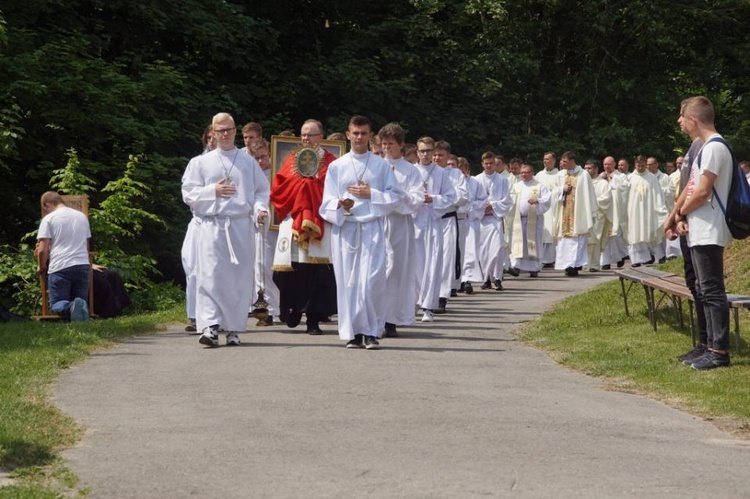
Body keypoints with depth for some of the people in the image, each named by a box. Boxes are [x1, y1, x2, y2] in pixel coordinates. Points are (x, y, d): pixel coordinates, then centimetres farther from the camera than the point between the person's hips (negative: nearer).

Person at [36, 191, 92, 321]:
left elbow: (42, 250, -4)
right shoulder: (82, 216, 15)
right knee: (82, 300, 16)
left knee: (56, 305, 9)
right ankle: (81, 306, -22)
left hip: (60, 267, -4)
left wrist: (41, 267, 14)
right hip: (83, 265, 4)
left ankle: (70, 307, -28)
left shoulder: (49, 219, 0)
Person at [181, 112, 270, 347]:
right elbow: (188, 193, 6)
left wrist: (261, 208, -9)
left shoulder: (249, 162, 13)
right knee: (210, 276, -12)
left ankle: (234, 329, 10)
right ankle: (210, 326, -16)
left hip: (242, 226, 1)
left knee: (239, 278, 2)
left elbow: (262, 190, 11)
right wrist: (213, 191, -8)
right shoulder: (200, 163, 10)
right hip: (211, 225, -1)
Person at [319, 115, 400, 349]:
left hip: (372, 227, -1)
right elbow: (327, 202, 5)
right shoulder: (336, 166, 10)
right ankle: (352, 332, 6)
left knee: (372, 281, -11)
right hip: (344, 228, 1)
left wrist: (371, 194, -6)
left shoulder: (381, 165, 9)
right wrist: (340, 205, -16)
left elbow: (395, 196, 6)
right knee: (347, 281, -1)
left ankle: (372, 332, -4)